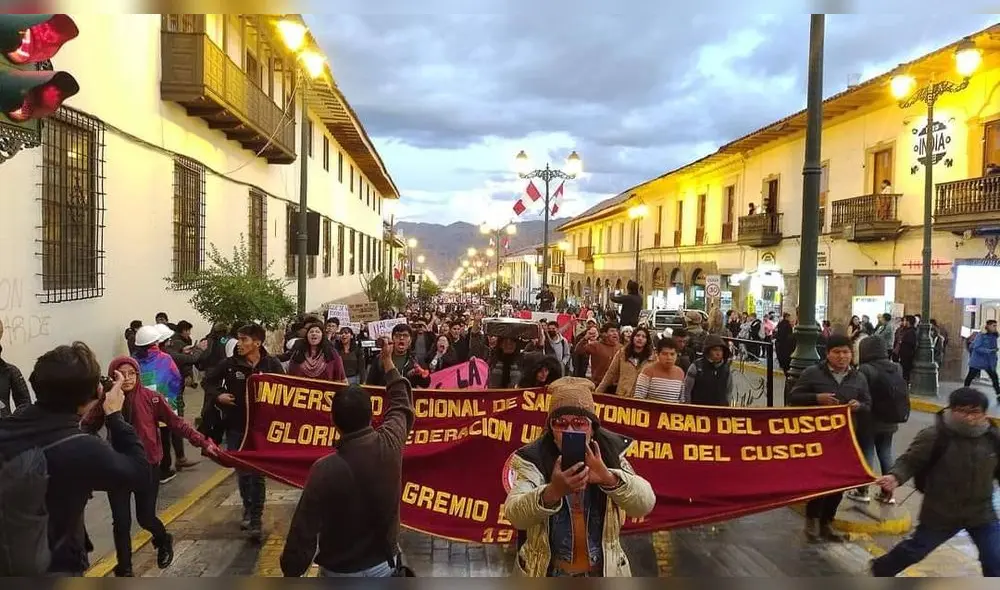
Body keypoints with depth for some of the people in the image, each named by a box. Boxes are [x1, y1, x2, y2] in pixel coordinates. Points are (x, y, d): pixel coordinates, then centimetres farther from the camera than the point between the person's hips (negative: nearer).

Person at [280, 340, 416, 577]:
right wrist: (388, 362, 17)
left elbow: (304, 530, -21)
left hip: (340, 571, -3)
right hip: (383, 563, 3)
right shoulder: (390, 443, -18)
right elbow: (401, 406, 5)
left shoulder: (325, 469, -28)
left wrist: (291, 572, -4)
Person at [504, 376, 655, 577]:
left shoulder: (610, 453, -7)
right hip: (547, 574, -1)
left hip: (603, 573, 2)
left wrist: (608, 478, -40)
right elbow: (515, 515, -28)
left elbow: (645, 504, -20)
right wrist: (553, 491, -48)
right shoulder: (532, 458, -13)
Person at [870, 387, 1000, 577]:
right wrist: (895, 477, -36)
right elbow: (910, 461, -17)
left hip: (982, 513, 3)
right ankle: (880, 570, 39)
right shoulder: (934, 435, -19)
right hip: (941, 513, -3)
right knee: (915, 549, 13)